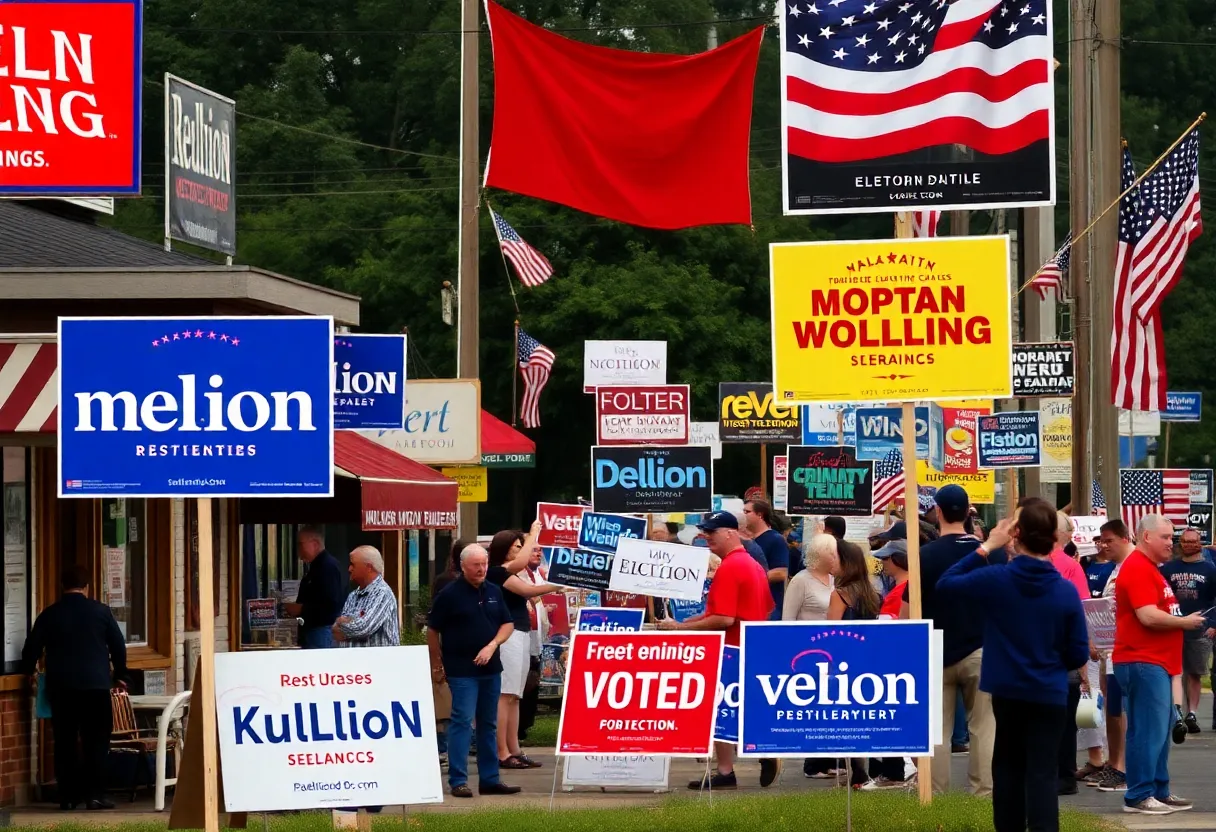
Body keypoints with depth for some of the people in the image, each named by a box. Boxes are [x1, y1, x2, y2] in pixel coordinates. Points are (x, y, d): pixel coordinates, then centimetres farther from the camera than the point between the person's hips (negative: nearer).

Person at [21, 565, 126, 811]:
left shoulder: (49, 615, 3)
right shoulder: (101, 612, 0)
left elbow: (31, 648, 7)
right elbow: (119, 646, 3)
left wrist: (29, 671, 27)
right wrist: (119, 676, 17)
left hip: (60, 687, 1)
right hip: (95, 685, -1)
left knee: (65, 742, 8)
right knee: (96, 741, 2)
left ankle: (68, 796, 7)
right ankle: (94, 794, -6)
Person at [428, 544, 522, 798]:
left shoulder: (493, 592, 9)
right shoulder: (450, 594, -7)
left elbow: (508, 624, 11)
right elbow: (433, 631, -2)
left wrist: (492, 646, -7)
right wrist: (438, 665, -1)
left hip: (490, 668, 6)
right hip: (461, 670, -6)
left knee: (489, 724, 10)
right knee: (462, 721, -9)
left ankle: (490, 779, 16)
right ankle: (458, 781, -8)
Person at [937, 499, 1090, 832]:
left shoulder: (996, 579, -11)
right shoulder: (1066, 591, -9)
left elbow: (944, 585, 4)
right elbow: (1079, 654, -4)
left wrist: (986, 547, 3)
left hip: (1006, 691, 1)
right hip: (1049, 694, -1)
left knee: (1009, 767, 17)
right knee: (1041, 774, -3)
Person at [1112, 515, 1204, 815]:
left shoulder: (1148, 568, 20)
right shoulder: (1138, 569, -15)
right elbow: (1148, 616, -23)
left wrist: (1183, 620, 11)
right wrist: (1184, 622, -11)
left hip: (1155, 662, 11)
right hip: (1143, 662, -11)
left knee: (1160, 730, 13)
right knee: (1148, 731, -10)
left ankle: (1159, 792, 19)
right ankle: (1138, 796, -7)